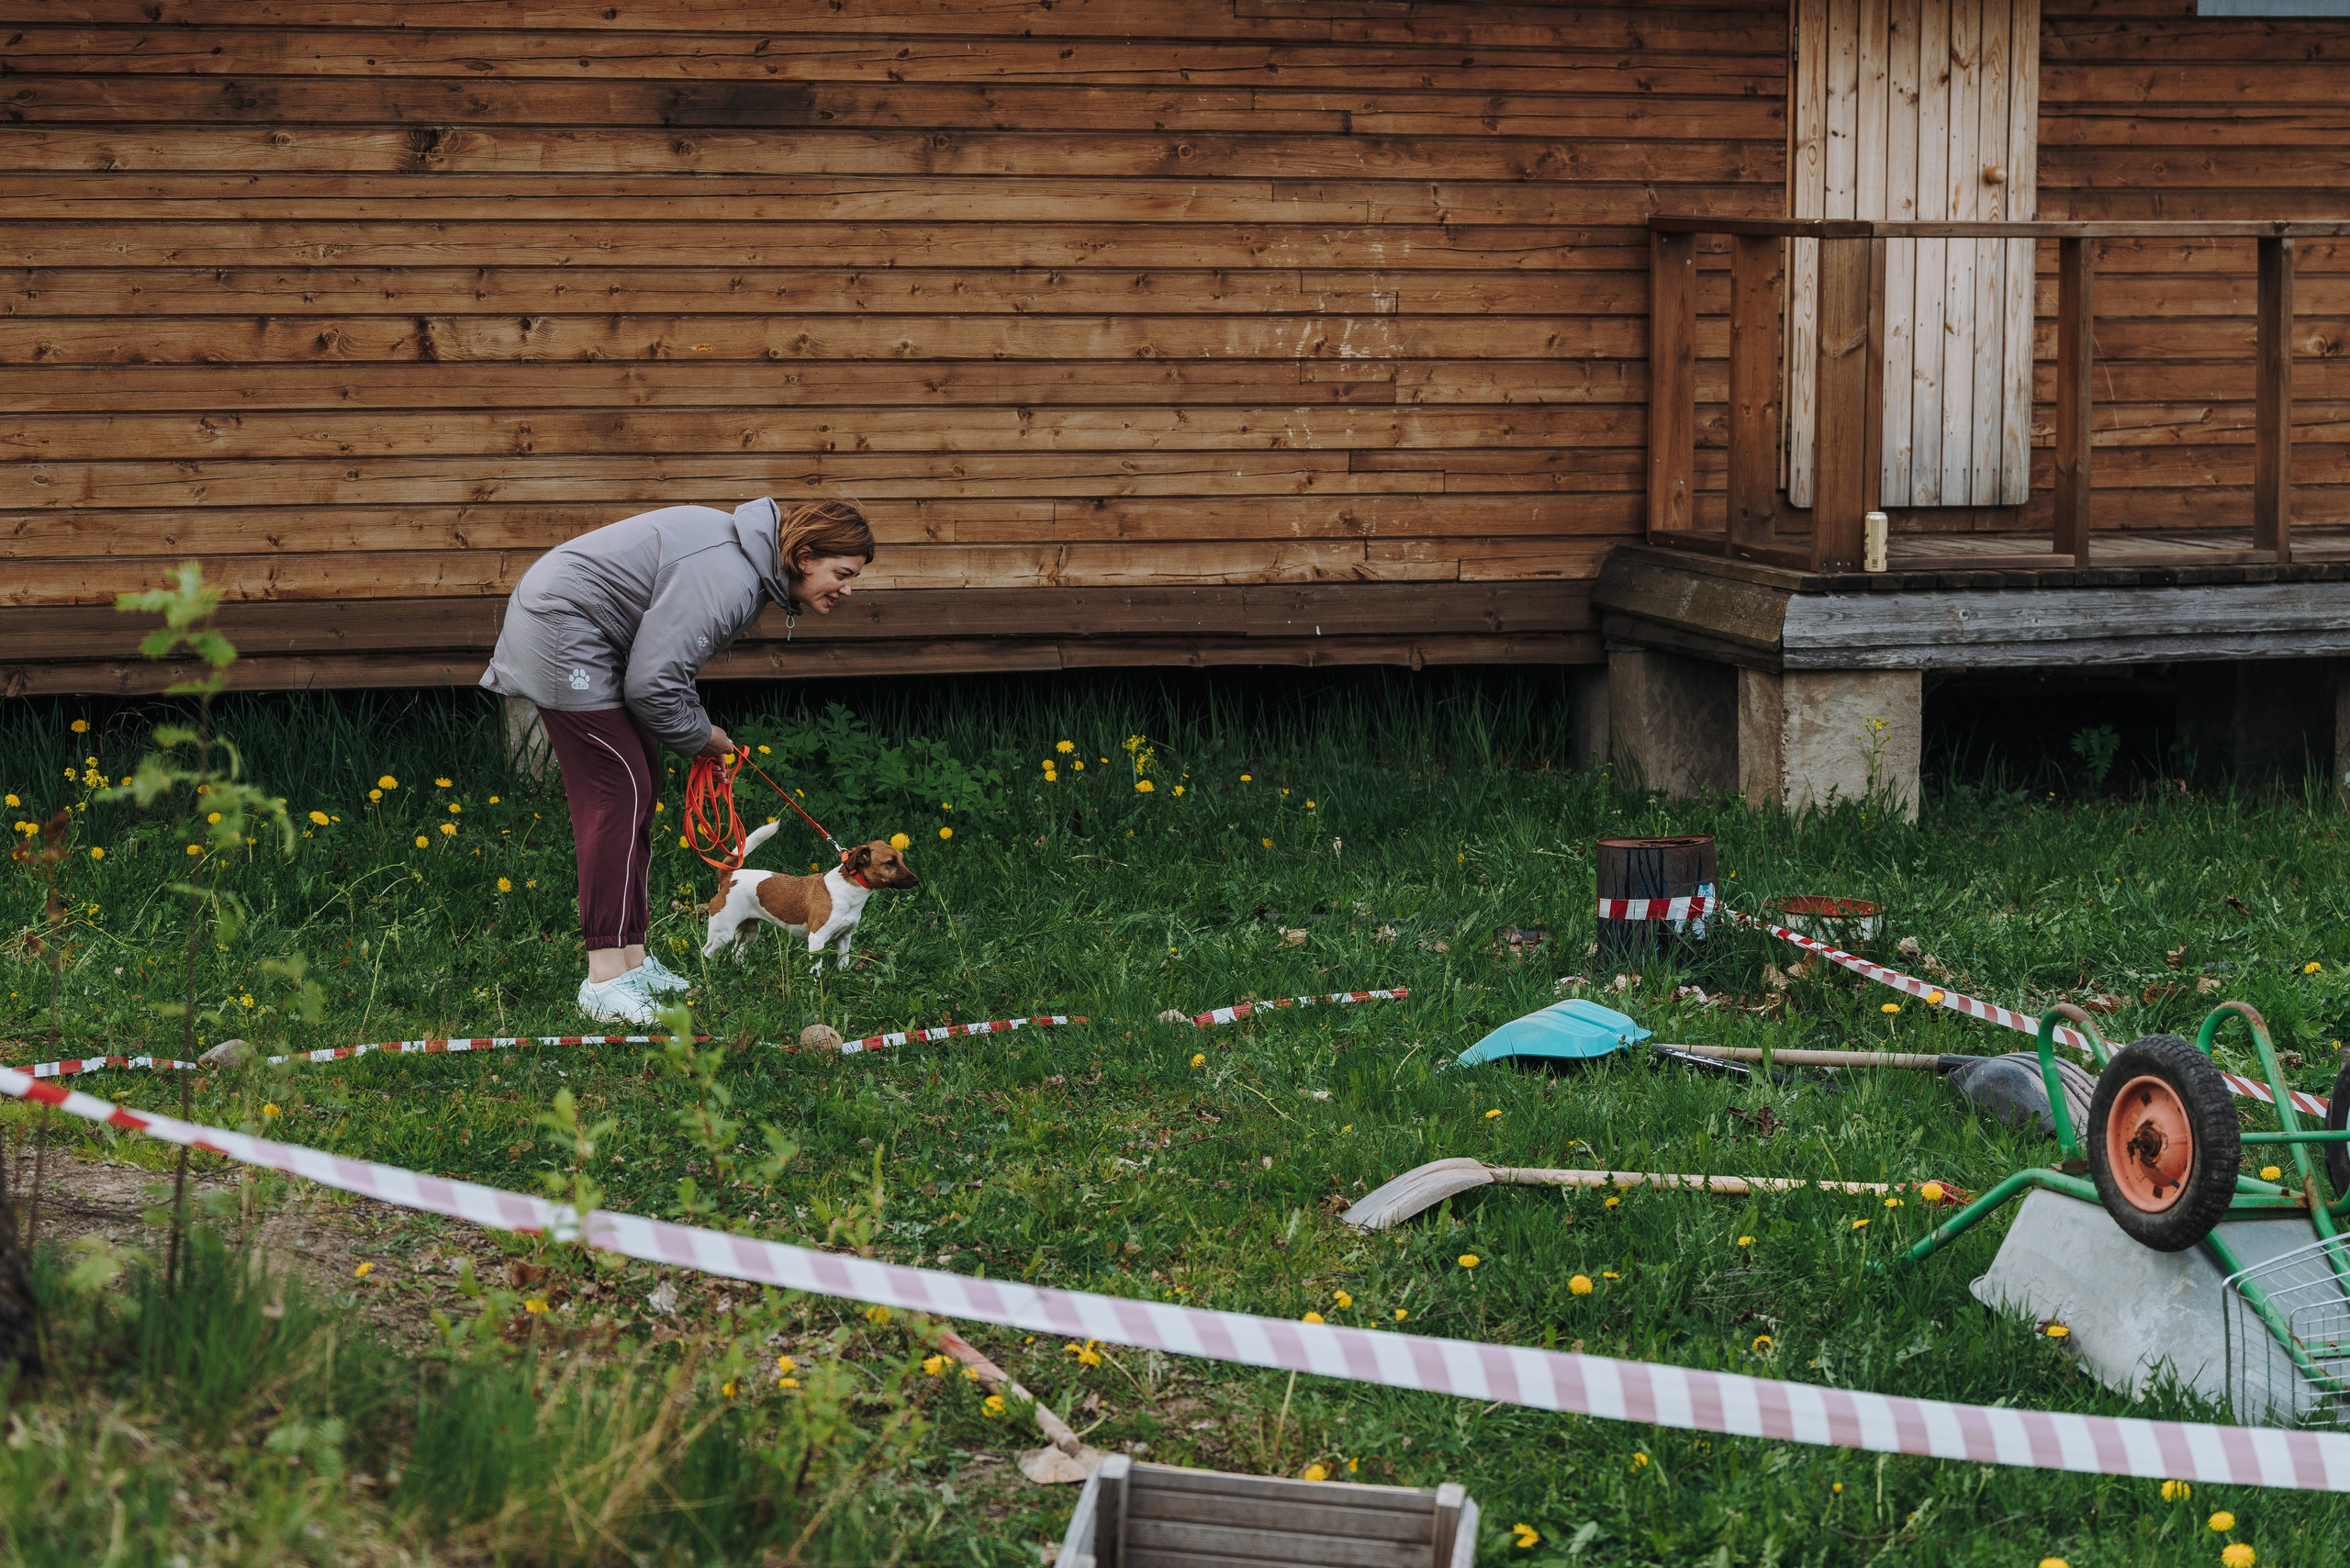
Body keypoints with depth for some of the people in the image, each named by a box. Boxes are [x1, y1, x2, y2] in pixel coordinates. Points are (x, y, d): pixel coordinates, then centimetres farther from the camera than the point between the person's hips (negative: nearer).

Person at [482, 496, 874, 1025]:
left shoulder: (750, 560, 6)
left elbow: (661, 663, 16)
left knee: (640, 787, 11)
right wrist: (698, 736, -8)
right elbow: (652, 683, -26)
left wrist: (699, 728, 5)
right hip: (561, 630, -11)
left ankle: (631, 958, 15)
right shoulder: (726, 578, -27)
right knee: (618, 792, -14)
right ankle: (604, 980, -17)